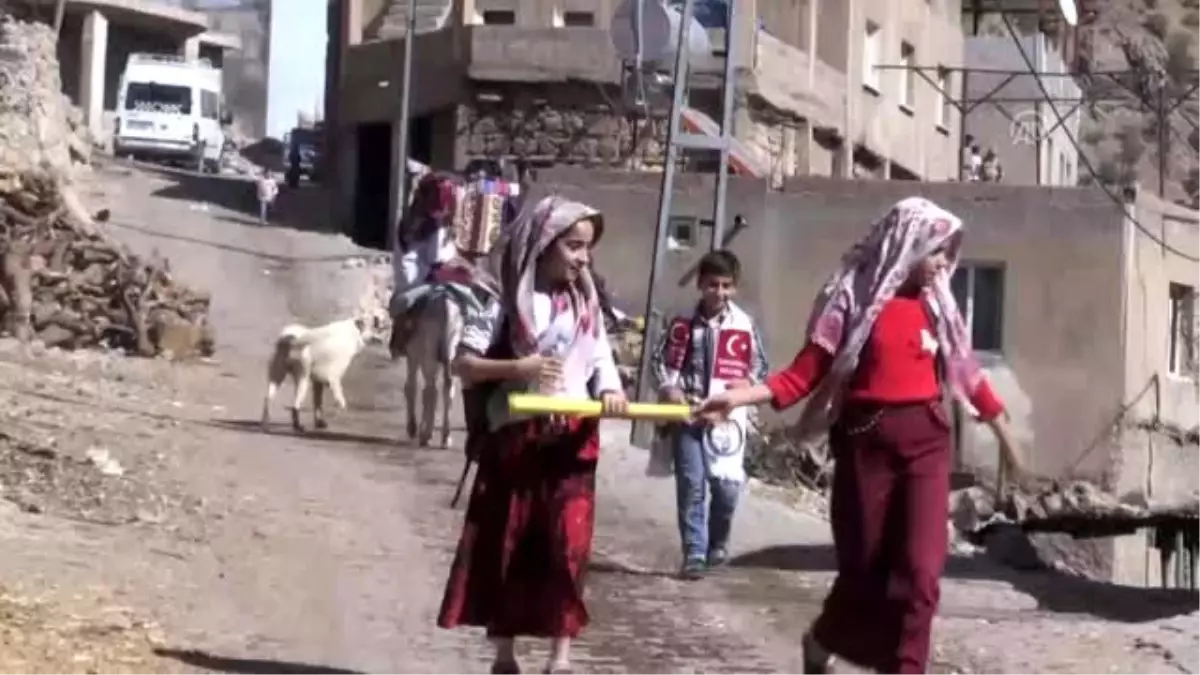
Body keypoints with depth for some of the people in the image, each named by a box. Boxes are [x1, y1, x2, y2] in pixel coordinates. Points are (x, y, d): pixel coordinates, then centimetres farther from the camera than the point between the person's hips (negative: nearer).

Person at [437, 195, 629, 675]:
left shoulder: (586, 304, 7)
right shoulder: (509, 301, -3)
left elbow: (601, 363, 7)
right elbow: (463, 364, -5)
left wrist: (610, 391, -16)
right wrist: (517, 369, -19)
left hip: (572, 440, 1)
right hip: (515, 438, -1)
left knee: (568, 546, -8)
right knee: (507, 547, 7)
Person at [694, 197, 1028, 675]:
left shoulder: (934, 304, 7)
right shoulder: (854, 297, -5)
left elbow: (966, 372, 16)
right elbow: (806, 373, -7)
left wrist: (1004, 434, 22)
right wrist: (739, 397, -20)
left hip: (926, 440, 3)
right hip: (866, 442, -3)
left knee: (919, 569, -9)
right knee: (864, 564, 7)